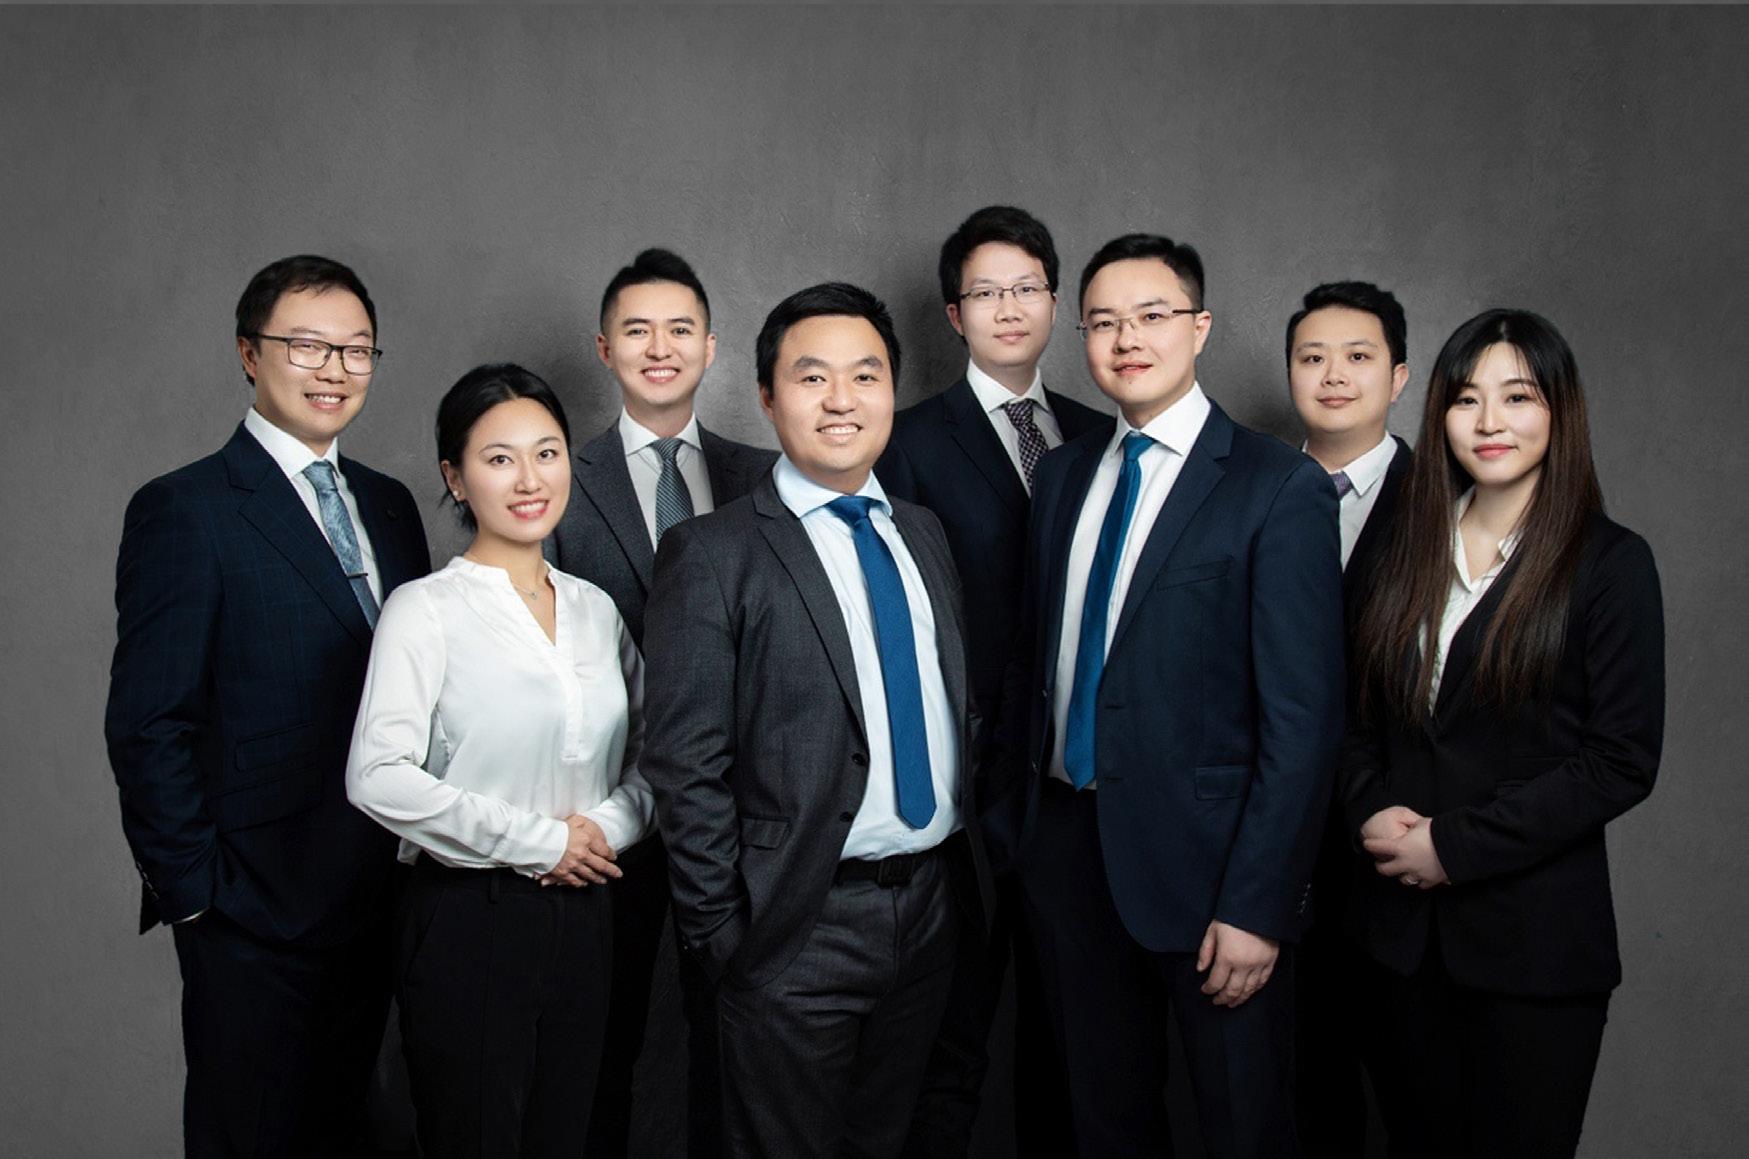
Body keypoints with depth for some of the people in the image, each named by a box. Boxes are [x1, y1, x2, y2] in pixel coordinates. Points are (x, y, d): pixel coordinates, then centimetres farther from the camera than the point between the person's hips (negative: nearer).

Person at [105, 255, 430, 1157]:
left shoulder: (388, 505, 10)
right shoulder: (183, 511, -10)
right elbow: (147, 728, -12)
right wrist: (194, 895, -13)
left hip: (378, 901, 6)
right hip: (255, 912, -6)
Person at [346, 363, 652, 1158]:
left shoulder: (595, 608, 9)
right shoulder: (426, 609, -9)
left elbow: (650, 756, 13)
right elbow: (378, 778, -20)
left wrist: (611, 824, -7)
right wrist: (538, 840, -15)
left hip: (581, 916, 5)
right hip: (467, 920, -5)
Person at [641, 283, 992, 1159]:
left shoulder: (924, 534, 10)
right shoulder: (713, 553, -10)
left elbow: (954, 704, 14)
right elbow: (686, 765, -11)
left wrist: (967, 876, 9)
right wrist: (722, 933, -11)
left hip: (933, 903, 6)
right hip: (802, 924, -5)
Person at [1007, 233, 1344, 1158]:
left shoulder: (1280, 488, -10)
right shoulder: (1062, 475, 9)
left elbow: (1301, 717, -13)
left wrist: (1256, 907, -17)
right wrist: (1026, 816, 7)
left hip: (1199, 856, -5)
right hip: (1067, 840, 6)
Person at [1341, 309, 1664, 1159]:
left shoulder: (1609, 563, -6)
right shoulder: (1407, 547, 7)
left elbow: (1623, 762, -12)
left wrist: (1456, 845, -14)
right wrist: (1372, 810, -8)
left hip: (1534, 938, -4)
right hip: (1402, 928, 4)